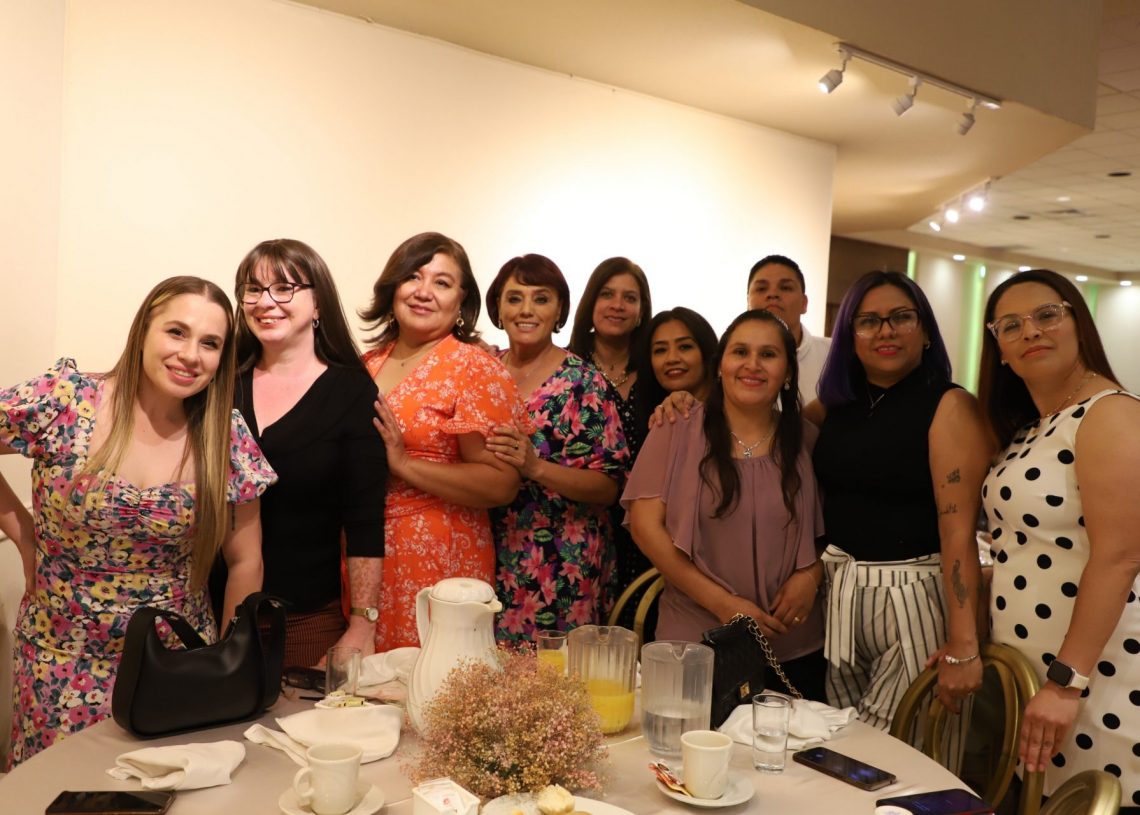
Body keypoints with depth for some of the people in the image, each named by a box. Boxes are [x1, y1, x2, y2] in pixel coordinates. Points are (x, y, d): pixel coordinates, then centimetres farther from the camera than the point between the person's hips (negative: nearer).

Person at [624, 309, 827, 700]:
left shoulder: (805, 440, 4)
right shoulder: (678, 430, -4)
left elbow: (830, 527, 11)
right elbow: (645, 523, -9)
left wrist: (811, 575, -10)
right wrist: (722, 603, -13)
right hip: (694, 644, -2)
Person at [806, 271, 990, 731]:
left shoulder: (949, 407, -10)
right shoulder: (836, 404, 7)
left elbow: (959, 527, -18)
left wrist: (963, 645, -22)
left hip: (914, 594, -5)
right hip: (837, 588, 6)